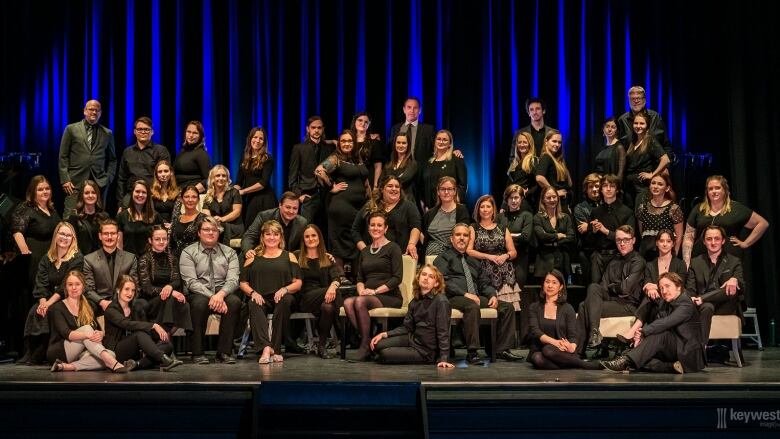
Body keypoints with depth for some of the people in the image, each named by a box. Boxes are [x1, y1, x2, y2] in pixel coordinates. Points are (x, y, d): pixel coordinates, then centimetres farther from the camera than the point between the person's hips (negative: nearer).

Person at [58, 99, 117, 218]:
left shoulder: (107, 133, 14)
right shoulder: (71, 129, 8)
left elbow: (112, 159, 19)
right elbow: (63, 157, 6)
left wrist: (108, 179, 6)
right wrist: (65, 180, -3)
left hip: (99, 183, 1)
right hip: (75, 182, -1)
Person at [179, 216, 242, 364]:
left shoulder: (229, 252, 13)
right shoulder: (188, 253, 5)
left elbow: (233, 280, 0)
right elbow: (191, 282, -7)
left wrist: (221, 294, -22)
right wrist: (211, 296, -21)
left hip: (223, 293, 2)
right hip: (198, 294, -2)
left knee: (235, 301, -31)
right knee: (200, 302, -37)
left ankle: (224, 352, -25)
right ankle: (197, 353, -24)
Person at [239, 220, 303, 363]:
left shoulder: (289, 256, 18)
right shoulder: (253, 257, 21)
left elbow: (298, 283, 9)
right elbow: (242, 283, 13)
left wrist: (285, 289, -12)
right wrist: (253, 292, -9)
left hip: (281, 298, 0)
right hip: (261, 298, 1)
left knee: (286, 300, -36)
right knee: (253, 305, -34)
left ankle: (276, 349, -32)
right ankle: (266, 348, -48)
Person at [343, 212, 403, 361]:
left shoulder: (392, 248, 3)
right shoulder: (364, 252, 22)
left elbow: (397, 278, -6)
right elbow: (360, 278, 21)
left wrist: (375, 291, -13)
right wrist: (361, 289, -2)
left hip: (390, 297, -5)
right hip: (368, 296, 5)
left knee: (360, 301, -33)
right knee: (348, 302, -27)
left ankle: (365, 344, -22)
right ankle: (367, 339, -23)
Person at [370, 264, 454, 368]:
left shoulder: (441, 301, -17)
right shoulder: (415, 302, 7)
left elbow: (443, 332, -20)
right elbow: (407, 327, 7)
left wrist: (444, 358, -25)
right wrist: (384, 334, -4)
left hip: (427, 351, -7)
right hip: (413, 339, 7)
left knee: (385, 354, -13)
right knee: (377, 345, -4)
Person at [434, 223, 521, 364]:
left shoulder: (473, 262, 30)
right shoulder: (444, 258, 9)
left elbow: (485, 282, 22)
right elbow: (443, 281, -7)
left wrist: (492, 295, 0)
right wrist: (465, 294, -17)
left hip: (476, 297, 7)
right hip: (454, 298, -7)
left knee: (508, 307, -10)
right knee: (472, 306, -39)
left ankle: (502, 349, -10)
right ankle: (472, 352, -35)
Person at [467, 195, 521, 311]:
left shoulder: (503, 229, 17)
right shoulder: (473, 228, 10)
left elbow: (513, 252, 17)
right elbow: (468, 251, -2)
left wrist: (506, 256, -5)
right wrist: (489, 256, -10)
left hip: (505, 275, 2)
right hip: (484, 274, -2)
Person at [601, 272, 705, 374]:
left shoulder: (686, 305, -13)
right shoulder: (666, 304, 13)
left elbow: (665, 323, -27)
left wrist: (643, 332, -25)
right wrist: (639, 334, -20)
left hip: (689, 354, -7)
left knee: (660, 334, -31)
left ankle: (626, 361, -38)